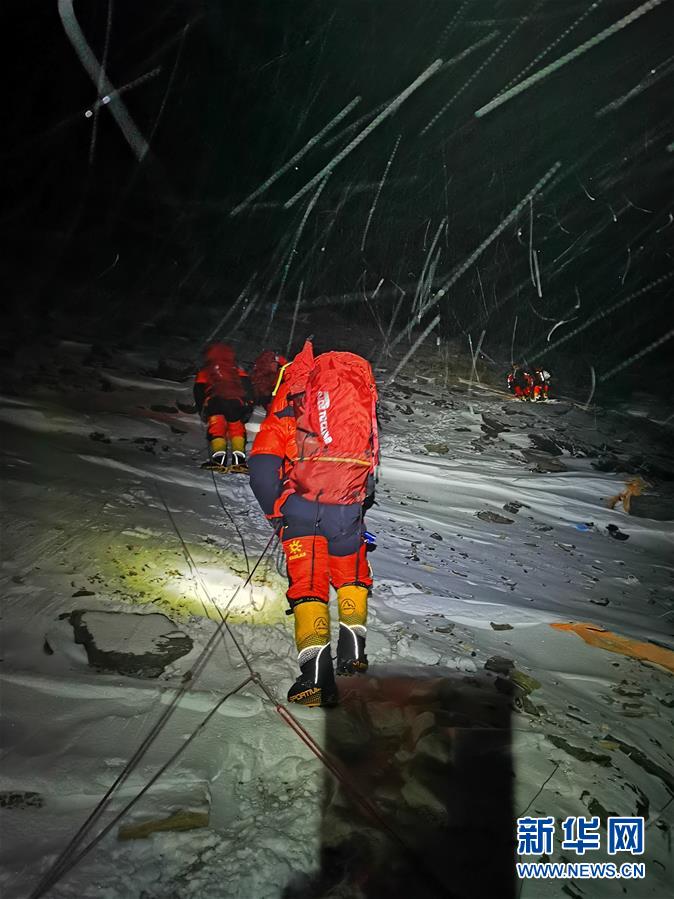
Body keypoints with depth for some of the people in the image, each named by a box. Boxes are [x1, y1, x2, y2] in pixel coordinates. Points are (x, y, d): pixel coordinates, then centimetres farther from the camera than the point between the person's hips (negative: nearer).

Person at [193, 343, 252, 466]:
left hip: (214, 401, -1)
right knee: (237, 427, 9)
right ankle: (238, 453, -13)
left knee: (216, 428, -3)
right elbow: (246, 384, 18)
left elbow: (198, 390, 19)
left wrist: (201, 410, 21)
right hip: (236, 401, 1)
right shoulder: (237, 370, 33)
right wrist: (248, 404, 16)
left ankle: (218, 454, -27)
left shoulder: (204, 372, 31)